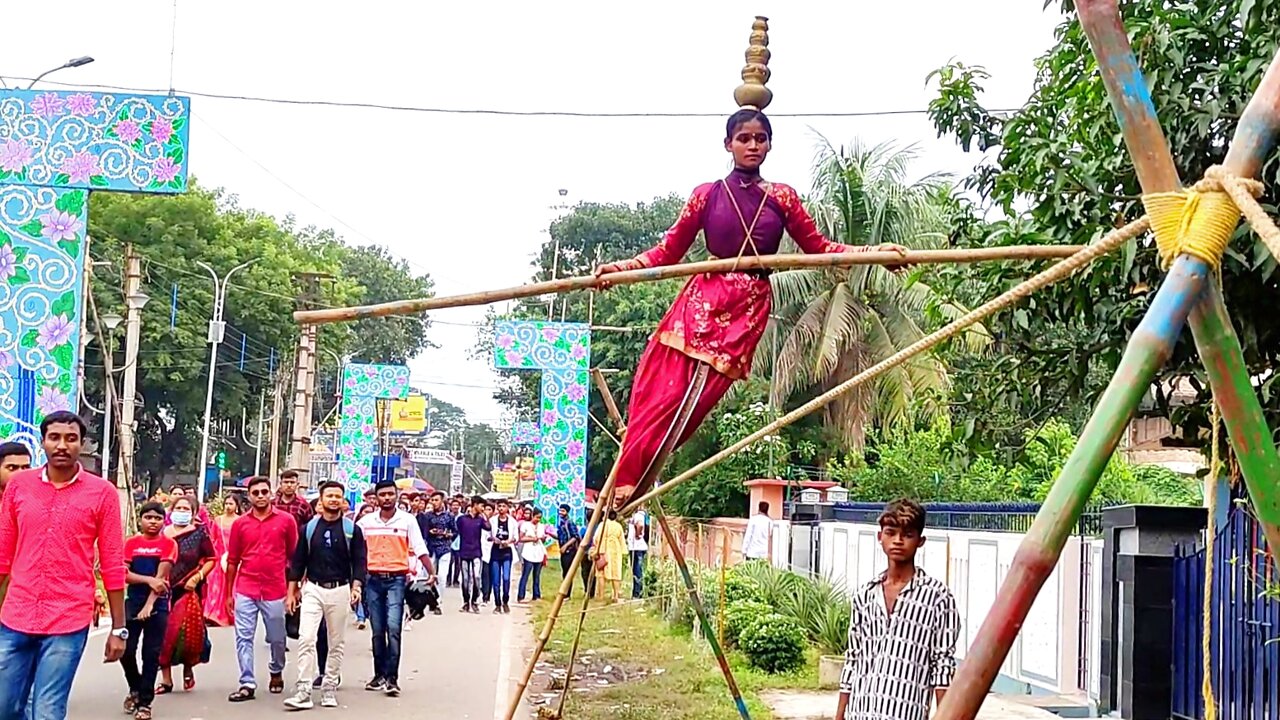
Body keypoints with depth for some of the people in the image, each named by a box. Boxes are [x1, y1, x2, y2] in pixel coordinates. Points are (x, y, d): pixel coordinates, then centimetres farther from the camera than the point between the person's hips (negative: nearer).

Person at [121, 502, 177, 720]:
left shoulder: (168, 544, -1)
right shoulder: (131, 543, 5)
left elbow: (161, 576, -10)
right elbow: (123, 573, -5)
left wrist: (149, 604, -19)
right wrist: (149, 580, -19)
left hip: (158, 604, -2)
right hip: (133, 602, 2)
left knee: (151, 654, -1)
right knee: (126, 650, -3)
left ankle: (145, 702, 8)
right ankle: (135, 689, 24)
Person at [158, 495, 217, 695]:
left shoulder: (200, 533, 1)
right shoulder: (163, 533, 8)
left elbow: (211, 559, 3)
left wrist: (197, 577, -9)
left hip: (189, 590, -2)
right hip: (165, 590, 2)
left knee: (187, 631, -7)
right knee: (165, 633, 0)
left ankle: (188, 668, 20)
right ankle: (166, 679, 9)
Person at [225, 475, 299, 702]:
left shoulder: (286, 520, -1)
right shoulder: (240, 523, 3)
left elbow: (293, 555, 5)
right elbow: (232, 561, 8)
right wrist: (229, 593, 8)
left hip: (275, 590, -1)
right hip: (245, 590, 1)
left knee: (276, 638, 12)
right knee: (244, 638, -3)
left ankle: (276, 672, 36)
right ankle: (247, 684, 1)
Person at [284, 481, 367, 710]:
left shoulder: (351, 529, 1)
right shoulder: (309, 527, 4)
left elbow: (359, 561, 0)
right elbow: (298, 561, 9)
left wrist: (356, 587, -14)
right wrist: (292, 591, 6)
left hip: (340, 590, 0)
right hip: (312, 589, 0)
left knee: (337, 643, 7)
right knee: (306, 639, -11)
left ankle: (329, 689, 17)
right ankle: (303, 692, -12)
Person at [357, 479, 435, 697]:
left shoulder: (407, 520, 0)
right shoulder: (366, 521, 8)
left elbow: (420, 549, -2)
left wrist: (431, 572, -13)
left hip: (396, 579, -3)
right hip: (373, 579, 3)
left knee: (393, 628, -12)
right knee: (377, 630, 8)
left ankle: (392, 677, -9)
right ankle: (379, 675, 17)